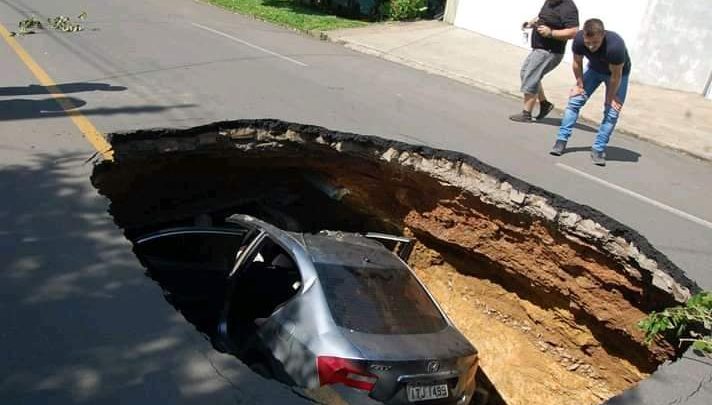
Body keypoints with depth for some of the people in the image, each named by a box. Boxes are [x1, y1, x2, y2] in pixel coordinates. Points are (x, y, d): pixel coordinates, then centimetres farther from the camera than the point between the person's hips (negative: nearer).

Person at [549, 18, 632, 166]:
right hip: (594, 69, 3)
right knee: (574, 100, -6)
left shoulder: (615, 46, -42)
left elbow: (616, 76, -28)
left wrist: (610, 98, -16)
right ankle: (562, 140, 0)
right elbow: (577, 63, -11)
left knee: (612, 112, -10)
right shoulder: (579, 40, -31)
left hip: (618, 72, -3)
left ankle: (598, 150, -2)